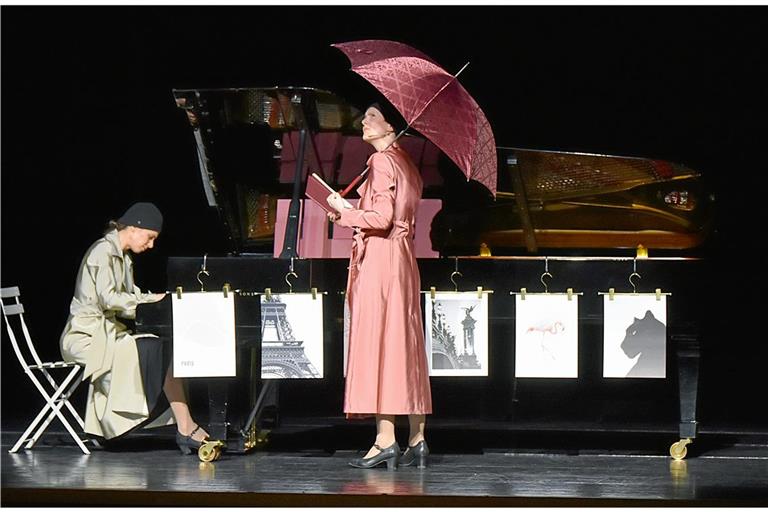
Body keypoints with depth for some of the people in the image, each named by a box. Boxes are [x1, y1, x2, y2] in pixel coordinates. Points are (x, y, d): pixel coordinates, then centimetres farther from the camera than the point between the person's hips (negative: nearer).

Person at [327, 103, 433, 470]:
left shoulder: (381, 161, -10)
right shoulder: (405, 163, 18)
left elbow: (381, 218, -18)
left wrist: (343, 210, -5)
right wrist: (351, 212, 19)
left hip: (379, 256, -9)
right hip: (402, 256, 9)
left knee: (376, 343, -9)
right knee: (405, 345, 8)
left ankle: (386, 440, -13)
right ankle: (416, 440, 7)